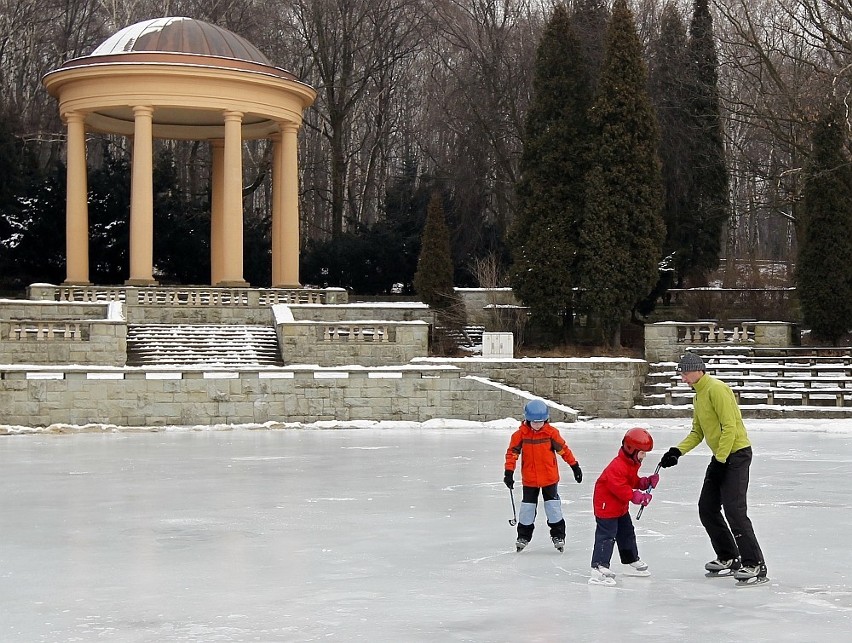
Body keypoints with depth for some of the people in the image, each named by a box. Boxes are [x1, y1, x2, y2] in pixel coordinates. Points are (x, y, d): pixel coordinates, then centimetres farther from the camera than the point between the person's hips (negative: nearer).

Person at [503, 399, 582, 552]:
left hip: (550, 477, 0)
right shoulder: (521, 434, -9)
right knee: (527, 506, 8)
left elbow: (563, 449, 0)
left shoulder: (551, 432, -8)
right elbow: (512, 452, -6)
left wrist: (575, 466, 4)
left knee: (553, 505, 2)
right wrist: (509, 472, -12)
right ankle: (523, 536, 22)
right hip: (529, 479, 0)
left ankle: (558, 535, 14)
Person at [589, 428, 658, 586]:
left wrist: (647, 482, 4)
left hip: (621, 507, 11)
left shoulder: (633, 464, 8)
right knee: (606, 537, -15)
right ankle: (599, 568, -19)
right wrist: (636, 496, -35)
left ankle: (633, 562, 38)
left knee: (627, 534, 21)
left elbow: (633, 481, 19)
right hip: (606, 506, -11)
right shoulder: (617, 466, -28)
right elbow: (620, 488, -34)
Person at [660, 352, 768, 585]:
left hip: (736, 454, -10)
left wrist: (720, 460, -21)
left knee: (734, 511, -15)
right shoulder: (698, 396, 16)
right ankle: (728, 558, 21)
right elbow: (697, 432, 17)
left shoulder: (716, 389, -16)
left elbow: (730, 426, -21)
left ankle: (755, 566, -13)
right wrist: (677, 451, 2)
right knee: (706, 508, 11)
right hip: (720, 456, 10)